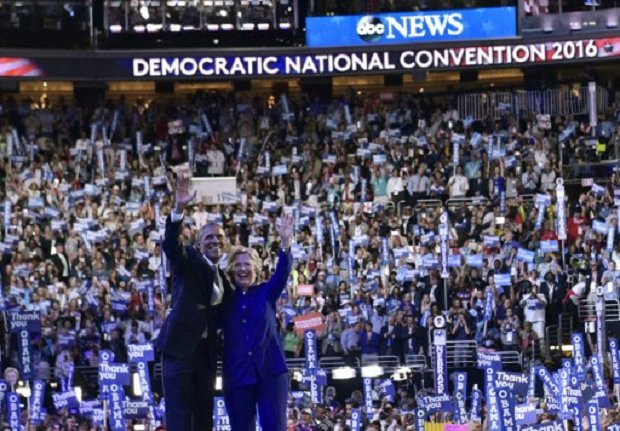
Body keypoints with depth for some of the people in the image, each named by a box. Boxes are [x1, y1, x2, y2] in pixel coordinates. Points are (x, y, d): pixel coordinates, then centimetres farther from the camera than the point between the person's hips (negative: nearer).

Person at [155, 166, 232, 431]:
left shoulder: (222, 278, 17)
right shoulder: (188, 261, -1)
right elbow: (170, 245, -23)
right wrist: (179, 208, -38)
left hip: (206, 353, 7)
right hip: (181, 347, -7)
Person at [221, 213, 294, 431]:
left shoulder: (266, 292, 9)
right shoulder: (226, 300, 10)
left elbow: (282, 273, -9)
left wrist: (285, 243, -27)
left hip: (270, 369, -1)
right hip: (236, 374, 1)